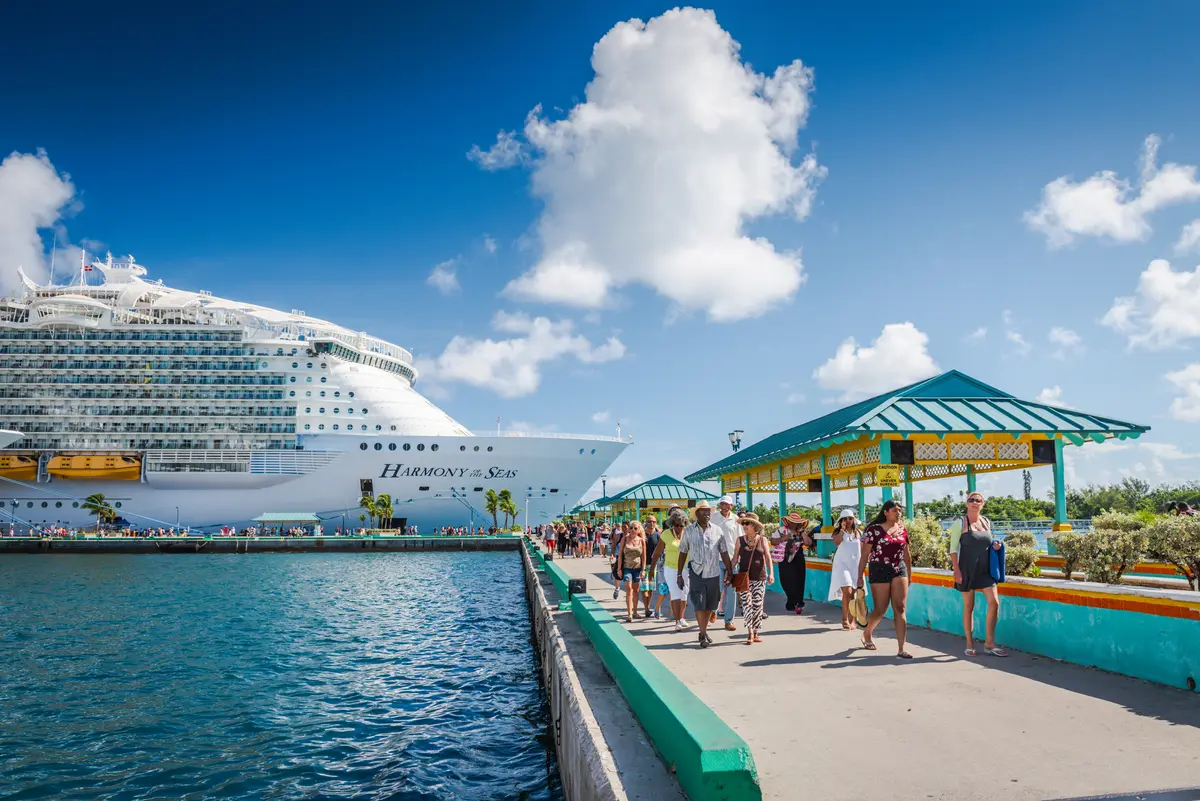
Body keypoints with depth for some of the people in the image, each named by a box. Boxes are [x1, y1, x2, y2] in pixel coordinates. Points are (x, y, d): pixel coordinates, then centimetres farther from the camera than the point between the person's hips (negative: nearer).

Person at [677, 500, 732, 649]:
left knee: (710, 606, 11)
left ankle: (703, 631, 27)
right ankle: (703, 635, -1)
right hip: (696, 573, -2)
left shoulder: (717, 530, 3)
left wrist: (730, 573, 2)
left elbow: (724, 553, 5)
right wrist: (679, 575, 3)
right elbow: (683, 553, 4)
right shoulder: (689, 531, 0)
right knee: (699, 605, -8)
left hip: (714, 574, 2)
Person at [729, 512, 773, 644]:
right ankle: (750, 632, -11)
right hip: (743, 577, 0)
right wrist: (729, 573, 0)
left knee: (757, 605, 4)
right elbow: (735, 558, 6)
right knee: (746, 604, -10)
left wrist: (771, 573, -15)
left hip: (759, 578, 0)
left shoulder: (762, 540, 2)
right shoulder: (740, 540, 4)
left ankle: (755, 633, 15)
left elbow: (768, 557, -3)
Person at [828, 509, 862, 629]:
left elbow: (862, 550, 13)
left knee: (852, 594, 6)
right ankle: (845, 619, -5)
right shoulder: (838, 533, 1)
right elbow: (836, 542, -21)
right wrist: (843, 530, -18)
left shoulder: (858, 533, 11)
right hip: (842, 564, -3)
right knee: (847, 592, -17)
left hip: (855, 565, 3)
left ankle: (851, 620, 15)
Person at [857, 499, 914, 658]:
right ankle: (867, 634, 33)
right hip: (879, 571, -4)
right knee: (880, 610, 4)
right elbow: (864, 554, -6)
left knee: (900, 609, -5)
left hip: (899, 570, 4)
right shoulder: (874, 529, -7)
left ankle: (901, 649, -2)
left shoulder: (902, 530, 7)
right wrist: (860, 577, -8)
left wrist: (909, 575, 18)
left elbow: (907, 554, 16)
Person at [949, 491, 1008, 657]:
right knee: (969, 606, 3)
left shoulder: (987, 522, 10)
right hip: (967, 569, -4)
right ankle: (970, 644, 15)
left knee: (994, 602, -7)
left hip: (986, 569, 4)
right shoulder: (960, 523, -4)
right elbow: (953, 548, -7)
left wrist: (994, 546, 0)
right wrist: (956, 569, -15)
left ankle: (989, 643, 5)